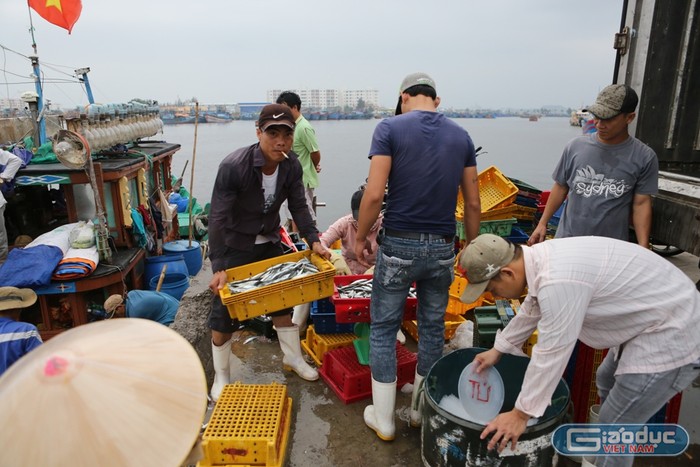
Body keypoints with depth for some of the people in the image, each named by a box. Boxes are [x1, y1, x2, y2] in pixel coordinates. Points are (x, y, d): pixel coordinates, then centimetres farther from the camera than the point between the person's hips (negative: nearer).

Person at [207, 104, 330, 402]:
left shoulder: (292, 165, -13)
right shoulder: (233, 166, -30)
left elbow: (298, 206, -7)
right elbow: (218, 218, -30)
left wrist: (313, 240, -22)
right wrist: (218, 267, -34)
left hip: (269, 242, 5)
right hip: (235, 245, -5)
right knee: (224, 310, 2)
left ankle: (293, 357, 35)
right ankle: (221, 376, 23)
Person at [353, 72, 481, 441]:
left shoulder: (390, 128, -7)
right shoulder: (460, 136, 5)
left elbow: (374, 193, -15)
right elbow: (473, 203, 6)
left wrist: (360, 237, -1)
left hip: (399, 245, -3)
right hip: (442, 248, 4)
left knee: (383, 329, 11)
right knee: (432, 328, 18)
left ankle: (383, 419, 22)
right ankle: (422, 409, 34)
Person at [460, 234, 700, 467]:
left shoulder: (558, 281, -33)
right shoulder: (542, 258, -2)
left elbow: (551, 355, -26)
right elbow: (530, 311, 15)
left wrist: (521, 414, -15)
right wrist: (498, 350, 24)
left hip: (671, 337, -10)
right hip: (659, 321, 10)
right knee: (607, 383, 29)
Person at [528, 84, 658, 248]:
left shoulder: (644, 157, -5)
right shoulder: (575, 146, -2)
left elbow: (641, 203, -2)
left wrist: (643, 248, -7)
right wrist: (542, 223, 5)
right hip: (567, 240, 2)